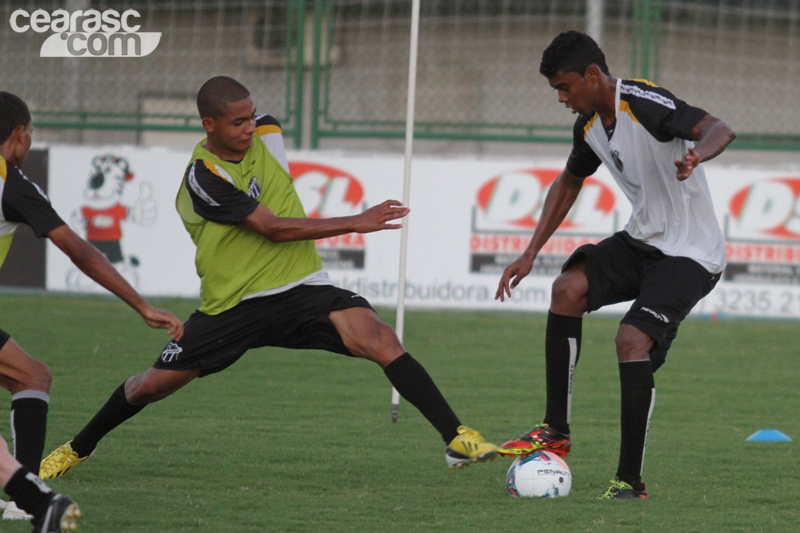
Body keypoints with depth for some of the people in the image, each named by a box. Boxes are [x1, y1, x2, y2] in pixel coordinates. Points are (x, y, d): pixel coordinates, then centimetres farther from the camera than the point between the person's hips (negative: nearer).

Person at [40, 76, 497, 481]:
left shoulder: (267, 134, 0)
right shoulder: (204, 177, -19)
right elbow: (274, 228, -23)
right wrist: (355, 223, -24)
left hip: (301, 288, 3)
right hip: (233, 305, -3)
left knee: (380, 339, -21)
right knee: (155, 384, 6)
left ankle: (457, 439, -23)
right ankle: (78, 448, 34)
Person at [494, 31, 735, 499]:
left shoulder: (645, 104, -21)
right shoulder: (589, 126, 5)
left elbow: (720, 129, -35)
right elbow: (569, 183, 23)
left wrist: (697, 155, -58)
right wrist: (531, 253, 17)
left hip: (691, 253, -8)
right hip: (642, 241, 8)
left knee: (632, 339, -23)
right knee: (568, 286, -14)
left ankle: (630, 479, -13)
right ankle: (557, 432, -7)